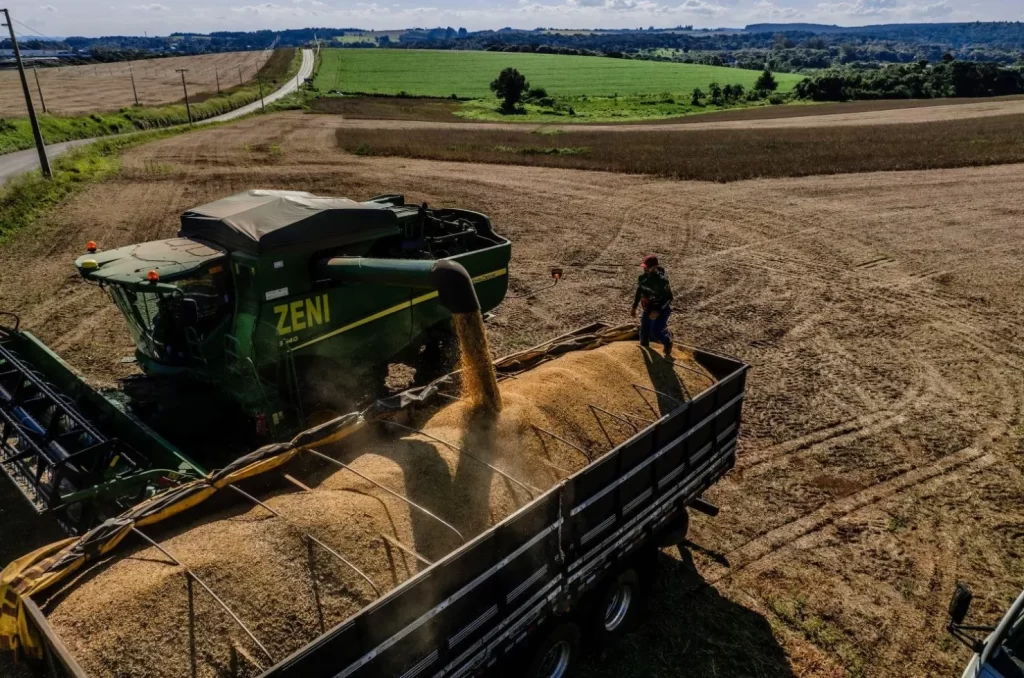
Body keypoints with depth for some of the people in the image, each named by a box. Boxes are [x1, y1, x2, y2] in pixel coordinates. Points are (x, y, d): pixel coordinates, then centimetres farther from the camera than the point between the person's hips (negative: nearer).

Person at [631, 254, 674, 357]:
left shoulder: (662, 280, -27)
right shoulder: (642, 277, -7)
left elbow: (669, 297, -23)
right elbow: (639, 291, 10)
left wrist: (658, 311, -30)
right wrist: (634, 307, 13)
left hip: (662, 308, -6)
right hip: (649, 307, 6)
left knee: (656, 330, -15)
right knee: (644, 330, 8)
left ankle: (668, 344, 15)